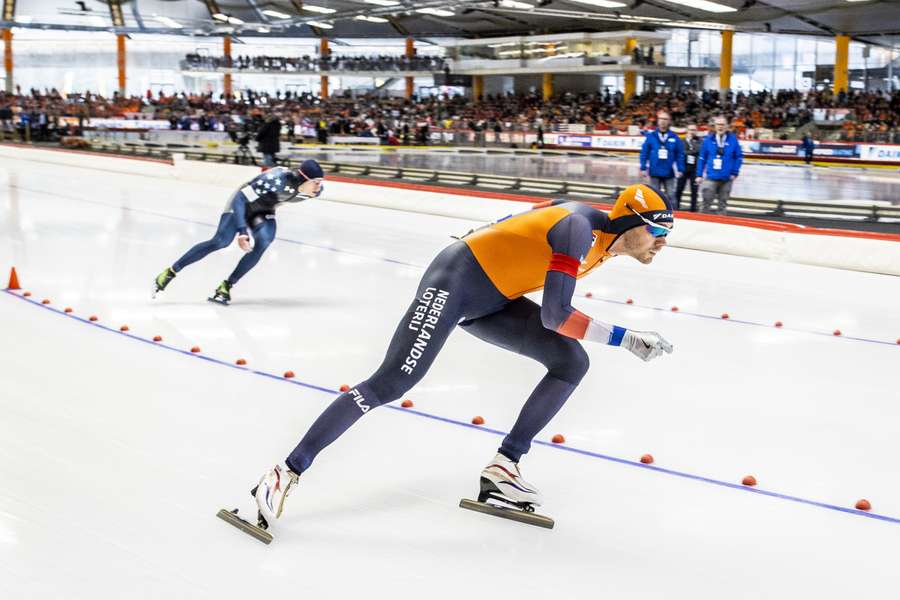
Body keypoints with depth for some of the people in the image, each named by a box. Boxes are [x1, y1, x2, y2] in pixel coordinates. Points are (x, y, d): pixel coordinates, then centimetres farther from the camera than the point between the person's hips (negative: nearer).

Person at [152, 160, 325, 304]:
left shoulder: (315, 188, -22)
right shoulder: (276, 180, -40)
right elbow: (240, 199, -38)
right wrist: (242, 231, -45)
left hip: (263, 212, 5)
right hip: (242, 205, -5)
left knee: (264, 240, -22)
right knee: (220, 241, -19)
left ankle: (227, 286, -12)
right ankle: (170, 272, -7)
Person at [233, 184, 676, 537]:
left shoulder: (606, 240, 5)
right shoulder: (581, 229, -24)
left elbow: (534, 217, 20)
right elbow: (554, 315, -29)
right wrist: (624, 338, -23)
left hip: (491, 300, 9)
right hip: (456, 280, -9)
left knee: (571, 362, -1)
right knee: (390, 384, -16)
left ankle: (502, 469, 2)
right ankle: (287, 474, -12)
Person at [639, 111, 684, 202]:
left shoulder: (675, 138, -1)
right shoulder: (650, 136, -2)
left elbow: (680, 155, 2)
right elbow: (644, 153, 0)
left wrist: (680, 169, -2)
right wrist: (643, 168, -3)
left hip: (669, 174, 0)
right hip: (655, 173, 0)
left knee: (671, 195, 1)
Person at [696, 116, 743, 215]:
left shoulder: (733, 139, -2)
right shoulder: (708, 139, 1)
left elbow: (739, 157, 3)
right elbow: (702, 158, 4)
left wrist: (735, 173, -4)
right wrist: (699, 175, 3)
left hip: (726, 178, 0)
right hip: (711, 177, 0)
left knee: (723, 203, 10)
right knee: (706, 202, -3)